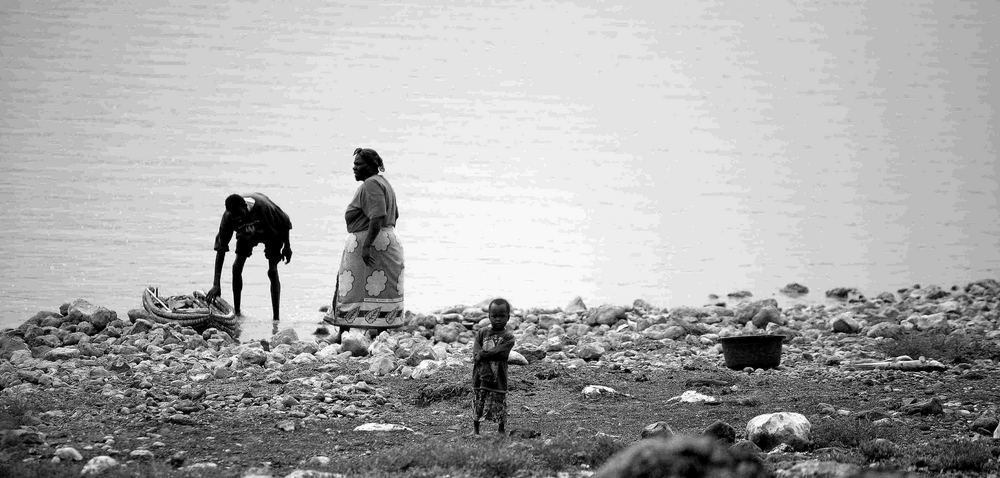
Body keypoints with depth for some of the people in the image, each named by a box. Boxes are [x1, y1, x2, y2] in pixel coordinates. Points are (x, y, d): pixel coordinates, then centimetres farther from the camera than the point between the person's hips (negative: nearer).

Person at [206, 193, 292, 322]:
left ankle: (276, 317, -10)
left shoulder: (263, 206, -42)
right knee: (237, 266, -11)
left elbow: (284, 223, -21)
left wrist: (287, 247, -9)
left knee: (272, 271, -12)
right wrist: (216, 285, -35)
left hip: (271, 232, -3)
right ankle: (237, 311, 3)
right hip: (247, 235, 3)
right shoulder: (228, 217, -33)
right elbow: (220, 249, -30)